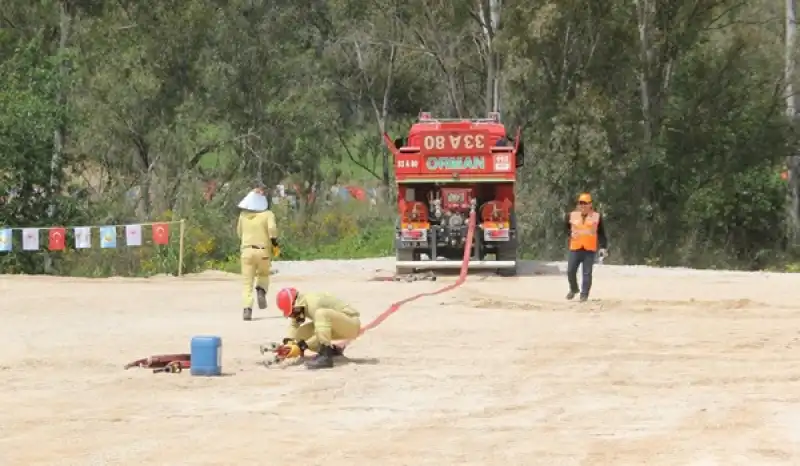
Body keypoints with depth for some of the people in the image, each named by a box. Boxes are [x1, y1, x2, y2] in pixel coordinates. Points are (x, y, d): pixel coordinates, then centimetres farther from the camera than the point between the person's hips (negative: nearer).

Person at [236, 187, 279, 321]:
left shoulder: (243, 215, 8)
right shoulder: (267, 214, -3)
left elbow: (239, 232, 18)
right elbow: (272, 228, -18)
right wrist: (275, 243, -4)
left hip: (247, 251, 1)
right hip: (263, 251, -1)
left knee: (247, 282, 2)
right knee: (264, 275, 24)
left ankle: (247, 309, -15)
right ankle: (261, 290, -7)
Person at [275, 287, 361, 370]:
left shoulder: (313, 303, -26)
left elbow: (321, 332, -30)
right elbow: (294, 324, 4)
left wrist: (305, 344, -33)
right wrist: (288, 340, -13)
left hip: (352, 325, -9)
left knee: (321, 313, -36)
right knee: (300, 334, -1)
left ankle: (325, 356, -37)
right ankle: (333, 350, 10)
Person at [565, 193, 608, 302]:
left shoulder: (597, 216, 3)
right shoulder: (572, 215, 8)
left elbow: (601, 233, 5)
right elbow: (566, 227, 26)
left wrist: (603, 247, -1)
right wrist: (570, 233, 7)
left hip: (590, 249, -2)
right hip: (575, 248, 2)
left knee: (587, 273, -5)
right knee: (570, 271, -1)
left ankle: (584, 294, 2)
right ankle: (573, 289, 24)